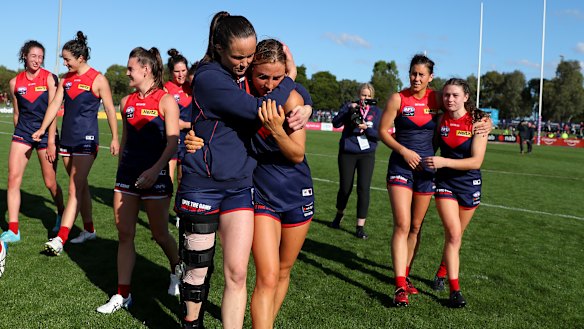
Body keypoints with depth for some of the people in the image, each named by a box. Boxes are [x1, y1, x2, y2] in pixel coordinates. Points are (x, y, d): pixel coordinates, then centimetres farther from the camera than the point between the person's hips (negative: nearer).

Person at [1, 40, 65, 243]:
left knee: (50, 182, 4)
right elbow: (16, 113, 15)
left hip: (46, 133, -3)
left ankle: (62, 214, 33)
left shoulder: (49, 78, -5)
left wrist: (51, 142, -13)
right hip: (23, 132, 3)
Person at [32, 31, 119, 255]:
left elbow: (110, 109, -5)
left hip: (86, 140, -7)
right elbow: (55, 104, 11)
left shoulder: (97, 80, -6)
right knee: (81, 186, 13)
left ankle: (60, 239, -13)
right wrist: (43, 129, 1)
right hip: (67, 138, 7)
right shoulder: (66, 79, 12)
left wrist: (115, 138, -7)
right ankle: (89, 230, 24)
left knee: (75, 189, -10)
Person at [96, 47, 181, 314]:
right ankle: (122, 294, 12)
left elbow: (173, 141, -15)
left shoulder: (165, 100, -8)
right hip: (127, 172, 6)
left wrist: (155, 170, -26)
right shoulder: (126, 102, 11)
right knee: (124, 234, 4)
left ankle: (177, 270, 36)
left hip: (154, 175, -5)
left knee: (159, 234, 6)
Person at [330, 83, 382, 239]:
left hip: (367, 155, 0)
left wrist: (366, 127, -21)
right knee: (345, 188, 7)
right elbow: (336, 123, -11)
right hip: (347, 154, 0)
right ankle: (339, 214, 37)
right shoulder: (349, 106, 0)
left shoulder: (376, 112, 2)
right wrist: (349, 109, -22)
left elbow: (379, 134, -4)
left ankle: (360, 227, 3)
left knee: (363, 189, -7)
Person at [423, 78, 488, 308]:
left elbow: (476, 161, -19)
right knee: (453, 234, -12)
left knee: (455, 235, 13)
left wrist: (444, 162, -28)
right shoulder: (441, 119, -4)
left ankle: (442, 273, 37)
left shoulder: (477, 121, -13)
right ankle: (454, 289, -8)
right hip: (445, 182, 1)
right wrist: (431, 162, -3)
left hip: (469, 184, 0)